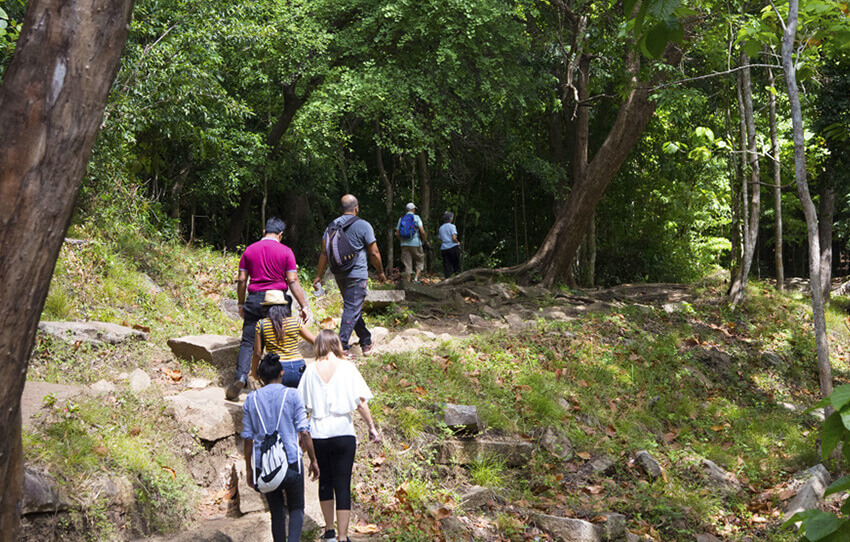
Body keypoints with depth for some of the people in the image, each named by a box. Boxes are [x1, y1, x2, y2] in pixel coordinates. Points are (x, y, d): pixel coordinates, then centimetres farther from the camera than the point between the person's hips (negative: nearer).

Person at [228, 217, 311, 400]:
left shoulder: (249, 250, 7)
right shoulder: (285, 251, -1)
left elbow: (241, 280, 7)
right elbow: (293, 281, -6)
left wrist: (241, 304, 18)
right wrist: (304, 306, -2)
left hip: (254, 299, 2)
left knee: (248, 342, 3)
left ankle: (241, 377, -16)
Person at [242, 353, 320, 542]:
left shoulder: (251, 399, 5)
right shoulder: (292, 395, -2)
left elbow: (248, 437, 6)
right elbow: (303, 431, -5)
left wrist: (249, 469, 13)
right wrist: (313, 460, 3)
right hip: (290, 460, -2)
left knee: (277, 512, 14)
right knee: (296, 508, 11)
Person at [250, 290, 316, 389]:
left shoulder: (261, 325, 1)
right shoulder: (295, 321, 5)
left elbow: (257, 353, 5)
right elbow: (315, 341, 12)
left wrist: (254, 372, 20)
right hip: (298, 368, 2)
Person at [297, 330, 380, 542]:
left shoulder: (311, 370, 1)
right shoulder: (347, 367, -3)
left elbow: (304, 406, 2)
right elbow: (360, 402, -5)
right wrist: (371, 426, 5)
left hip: (318, 434, 2)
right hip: (343, 432, -2)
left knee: (324, 481, 18)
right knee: (343, 485, 1)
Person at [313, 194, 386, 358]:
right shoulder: (363, 226, -8)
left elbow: (324, 253, 5)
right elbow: (374, 253, -5)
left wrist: (319, 275, 9)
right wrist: (381, 272, 9)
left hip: (339, 275, 6)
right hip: (357, 274, -6)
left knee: (353, 308, 17)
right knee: (352, 310, -5)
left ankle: (366, 342, 28)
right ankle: (342, 347, -11)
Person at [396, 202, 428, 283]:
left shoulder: (401, 219, 9)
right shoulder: (416, 217, -3)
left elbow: (397, 234, 9)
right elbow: (422, 232, -12)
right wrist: (426, 242, 1)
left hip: (405, 245, 3)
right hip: (415, 244, -3)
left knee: (407, 265, 4)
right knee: (419, 261, 13)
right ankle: (416, 278, -3)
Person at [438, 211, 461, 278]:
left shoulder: (441, 228, 13)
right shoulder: (452, 226, -6)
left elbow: (441, 239, 13)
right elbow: (454, 238, -15)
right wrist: (458, 242, 2)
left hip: (444, 248, 5)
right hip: (453, 247, -5)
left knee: (447, 266, 3)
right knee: (456, 266, 5)